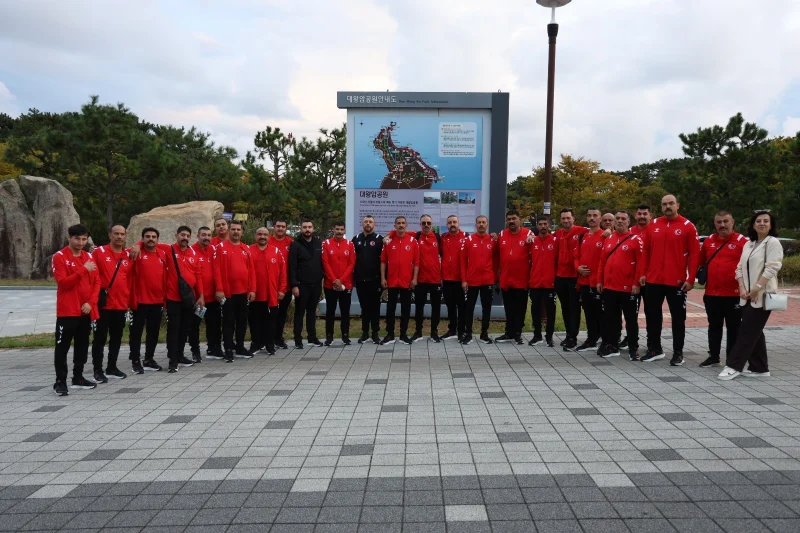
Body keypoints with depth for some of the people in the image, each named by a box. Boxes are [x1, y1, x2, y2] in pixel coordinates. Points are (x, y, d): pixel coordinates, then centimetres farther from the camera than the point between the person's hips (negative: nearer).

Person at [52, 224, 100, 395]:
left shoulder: (89, 257, 11)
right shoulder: (59, 257, -6)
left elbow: (96, 283, 8)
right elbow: (63, 282, -16)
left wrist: (91, 302, -5)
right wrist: (83, 270, -23)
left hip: (86, 310, 6)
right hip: (67, 310, -6)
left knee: (82, 346, 11)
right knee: (63, 347, -2)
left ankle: (78, 378, 21)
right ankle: (60, 381, 3)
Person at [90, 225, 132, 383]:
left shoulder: (128, 256, 9)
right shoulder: (99, 252, -4)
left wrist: (128, 300, 9)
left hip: (121, 304, 5)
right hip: (103, 303, -5)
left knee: (117, 338, 12)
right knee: (100, 337, 1)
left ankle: (112, 367, 23)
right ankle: (98, 370, 9)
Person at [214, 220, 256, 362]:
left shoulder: (246, 249, 10)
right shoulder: (221, 247, -3)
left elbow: (251, 270, 8)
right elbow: (217, 269, -8)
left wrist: (252, 289, 2)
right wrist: (219, 289, -14)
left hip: (243, 292, 4)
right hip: (227, 292, -4)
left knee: (242, 320, 11)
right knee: (228, 321, 2)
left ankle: (240, 347, 22)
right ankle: (228, 349, 8)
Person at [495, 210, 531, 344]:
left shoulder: (528, 234, -6)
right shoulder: (502, 235, 4)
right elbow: (497, 255, 9)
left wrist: (531, 274, -7)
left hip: (522, 280, -3)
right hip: (505, 279, 3)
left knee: (520, 309, 6)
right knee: (508, 308, 13)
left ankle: (517, 333, 17)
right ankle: (509, 333, 23)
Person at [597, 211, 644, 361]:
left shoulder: (635, 239, -5)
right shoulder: (608, 240, 12)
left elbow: (640, 263, -10)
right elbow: (602, 262, 13)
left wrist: (636, 283, -14)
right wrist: (599, 281, 8)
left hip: (628, 288, -5)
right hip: (609, 287, 5)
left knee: (631, 320, 4)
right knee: (611, 319, 12)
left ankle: (633, 349, 12)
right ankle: (612, 346, 21)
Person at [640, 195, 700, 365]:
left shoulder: (687, 226, -4)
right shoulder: (653, 225, 7)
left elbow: (694, 254, -6)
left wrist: (691, 279, -11)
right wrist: (643, 273, 5)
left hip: (677, 281, -4)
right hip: (653, 280, 4)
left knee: (678, 317, 5)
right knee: (652, 315, 11)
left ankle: (678, 353, 15)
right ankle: (654, 349, 23)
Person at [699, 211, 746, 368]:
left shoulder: (742, 241, -6)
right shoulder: (709, 241, 8)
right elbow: (701, 262, 19)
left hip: (733, 294, -5)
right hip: (711, 293, 5)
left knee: (733, 328, 6)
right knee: (714, 326, 13)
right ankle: (713, 356, 23)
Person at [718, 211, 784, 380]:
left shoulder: (773, 242, -6)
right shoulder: (748, 244, 15)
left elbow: (771, 268, -15)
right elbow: (740, 267, 11)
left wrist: (757, 288, -19)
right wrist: (742, 288, -3)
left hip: (763, 295, -7)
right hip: (747, 296, 7)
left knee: (748, 331, -7)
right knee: (754, 332, 10)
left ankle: (734, 366, -6)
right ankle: (760, 368, 17)